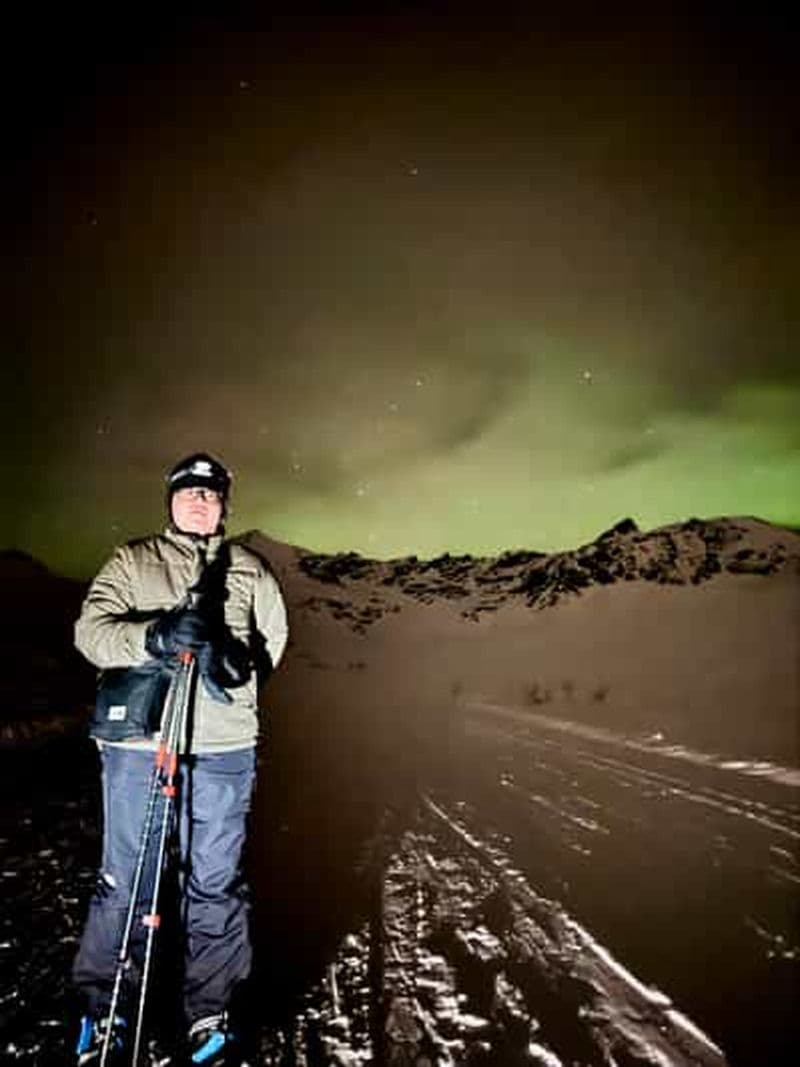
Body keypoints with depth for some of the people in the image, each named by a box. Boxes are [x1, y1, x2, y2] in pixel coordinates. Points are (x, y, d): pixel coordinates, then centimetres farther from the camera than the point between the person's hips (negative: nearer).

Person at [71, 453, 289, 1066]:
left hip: (223, 745, 1)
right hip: (136, 740, 0)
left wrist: (236, 659, -12)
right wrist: (155, 636, -22)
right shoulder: (131, 562, 10)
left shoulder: (250, 570, 12)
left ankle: (211, 1016, 24)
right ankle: (104, 1012, 28)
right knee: (123, 880, 9)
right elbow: (91, 630, -3)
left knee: (214, 883, 8)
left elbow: (273, 639, 9)